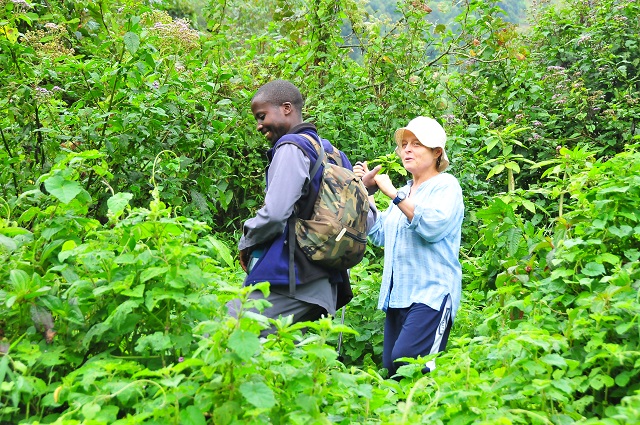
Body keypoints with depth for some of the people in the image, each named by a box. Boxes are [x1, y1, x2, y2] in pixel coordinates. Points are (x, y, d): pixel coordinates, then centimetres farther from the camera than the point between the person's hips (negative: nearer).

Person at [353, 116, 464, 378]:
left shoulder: (446, 185, 0)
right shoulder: (405, 192, 23)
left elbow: (433, 225, -18)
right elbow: (380, 235, 21)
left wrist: (393, 194, -16)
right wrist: (366, 193, 14)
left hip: (431, 292, -8)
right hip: (399, 295, 8)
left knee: (406, 360, -26)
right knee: (391, 368, 3)